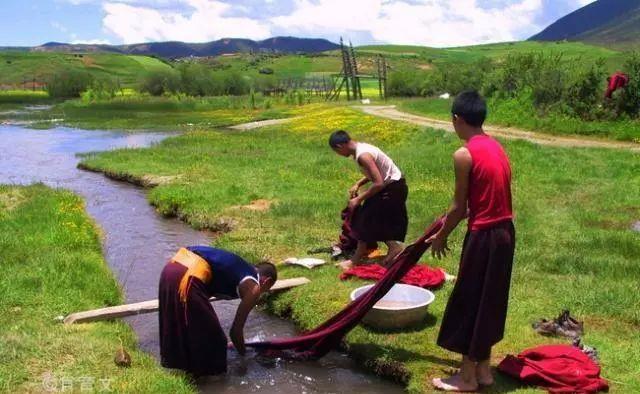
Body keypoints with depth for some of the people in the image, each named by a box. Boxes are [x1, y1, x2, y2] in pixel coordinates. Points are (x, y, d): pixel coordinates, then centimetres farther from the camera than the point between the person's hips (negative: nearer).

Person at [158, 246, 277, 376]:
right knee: (210, 335, 10)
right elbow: (235, 330, 10)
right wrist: (243, 354, 29)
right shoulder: (253, 287, 8)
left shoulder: (241, 269, 30)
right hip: (187, 278, -9)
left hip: (171, 267, 9)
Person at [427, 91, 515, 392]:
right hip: (505, 231, 8)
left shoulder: (464, 154, -15)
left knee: (469, 303, 5)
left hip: (484, 236, -8)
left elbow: (460, 206, -11)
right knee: (489, 302, 18)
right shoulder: (496, 147, 9)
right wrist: (450, 220, 25)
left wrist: (441, 237, 4)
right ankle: (483, 370, 29)